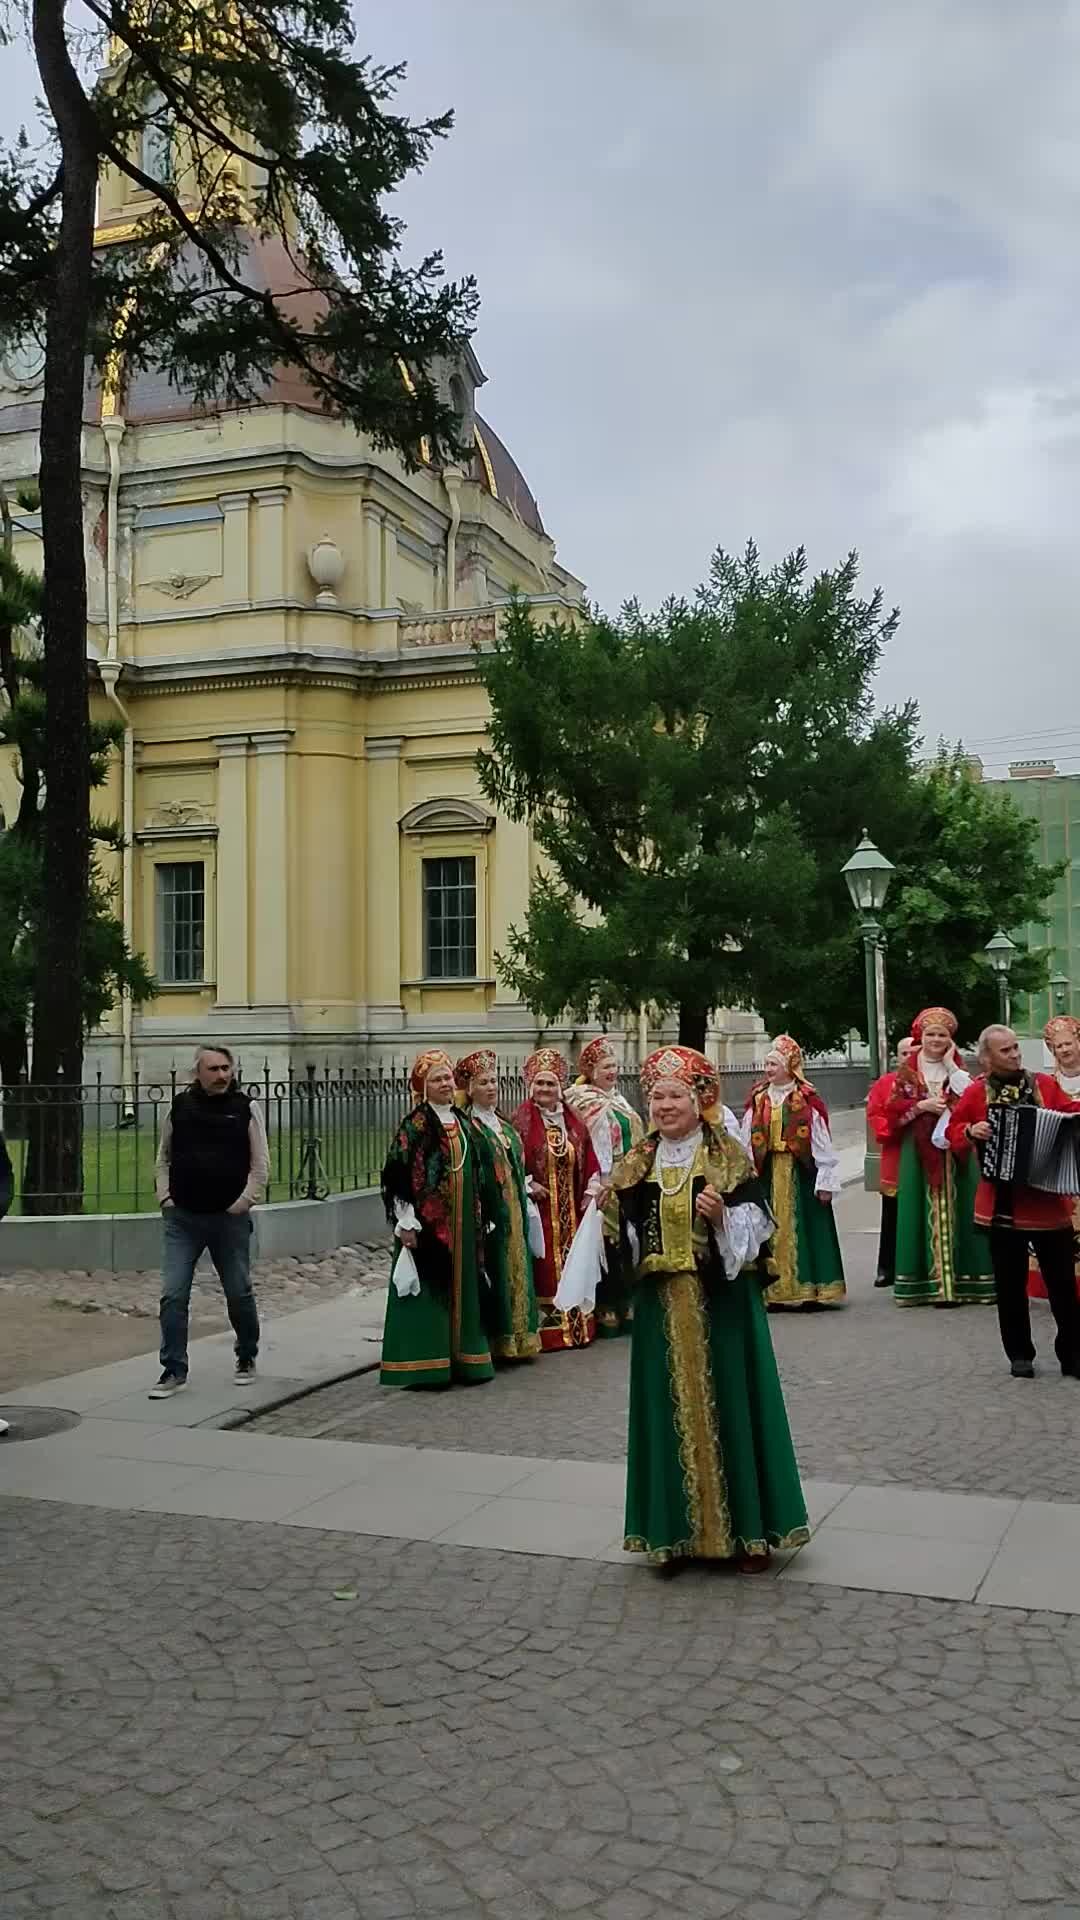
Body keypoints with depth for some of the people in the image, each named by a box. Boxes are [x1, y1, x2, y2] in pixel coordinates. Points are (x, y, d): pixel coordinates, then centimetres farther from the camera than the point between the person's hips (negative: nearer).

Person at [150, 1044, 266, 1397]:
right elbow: (163, 1159, 14)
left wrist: (243, 1203, -8)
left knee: (239, 1293, 10)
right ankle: (174, 1371, 4)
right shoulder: (180, 1107, 3)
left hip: (230, 1219, -1)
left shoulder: (246, 1108, -1)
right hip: (182, 1218, 1)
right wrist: (165, 1197, 2)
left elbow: (260, 1165, 0)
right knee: (173, 1295, -4)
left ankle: (247, 1358, 31)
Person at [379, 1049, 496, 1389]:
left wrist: (482, 1218, 15)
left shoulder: (465, 1124, 13)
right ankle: (425, 1363, 0)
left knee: (462, 1288, 9)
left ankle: (461, 1358, 17)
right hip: (428, 1224, -6)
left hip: (463, 1225, 7)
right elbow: (397, 1175, -12)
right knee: (429, 1289, -5)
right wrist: (406, 1223, -17)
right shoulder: (414, 1125, -7)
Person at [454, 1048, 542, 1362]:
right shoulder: (467, 1126, -10)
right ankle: (497, 1339, 3)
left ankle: (517, 1336, 19)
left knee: (516, 1264, 11)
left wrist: (525, 1202, 14)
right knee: (494, 1268, -5)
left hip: (514, 1209, 8)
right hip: (488, 1209, -8)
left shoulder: (503, 1123, 16)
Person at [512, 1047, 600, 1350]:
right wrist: (528, 1184, -19)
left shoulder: (574, 1121, 9)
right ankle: (547, 1329, 4)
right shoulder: (522, 1121, -7)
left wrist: (589, 1192, 3)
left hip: (571, 1210, 5)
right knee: (545, 1268, -3)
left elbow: (589, 1160, 12)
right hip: (539, 1209, -5)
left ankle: (577, 1325, 19)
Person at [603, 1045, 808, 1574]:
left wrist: (722, 1216, -26)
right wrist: (607, 1210, -8)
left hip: (721, 1302, -3)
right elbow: (625, 1236, 10)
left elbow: (754, 1229, -9)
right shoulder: (638, 1163, 7)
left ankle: (746, 1528, 13)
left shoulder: (726, 1156, -5)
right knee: (670, 1407, 7)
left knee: (727, 1402, 1)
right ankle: (678, 1530, 17)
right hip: (662, 1305, 4)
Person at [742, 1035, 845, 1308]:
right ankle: (775, 1290, 10)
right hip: (767, 1175, 3)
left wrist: (826, 1182, -6)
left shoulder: (808, 1102, -3)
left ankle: (808, 1288, 8)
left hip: (801, 1175, -3)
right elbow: (747, 1146, 7)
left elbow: (823, 1145, -3)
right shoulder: (757, 1102, 7)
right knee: (772, 1231, 4)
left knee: (802, 1228, 0)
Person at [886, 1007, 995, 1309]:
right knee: (924, 1210, -3)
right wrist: (922, 1105, -12)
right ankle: (925, 1282, 0)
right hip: (919, 1151, 0)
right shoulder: (908, 1073, 8)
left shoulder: (959, 1070, 10)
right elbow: (893, 1109, 2)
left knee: (956, 1208, -2)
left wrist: (951, 1066, -4)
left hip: (955, 1151, 1)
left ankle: (963, 1279, 1)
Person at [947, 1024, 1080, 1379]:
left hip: (1048, 1198, 1)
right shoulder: (976, 1092, 0)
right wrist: (970, 1131, -14)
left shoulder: (1045, 1084, 4)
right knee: (1010, 1284, 8)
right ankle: (1020, 1355, 20)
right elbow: (953, 1132, 6)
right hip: (1003, 1203, -1)